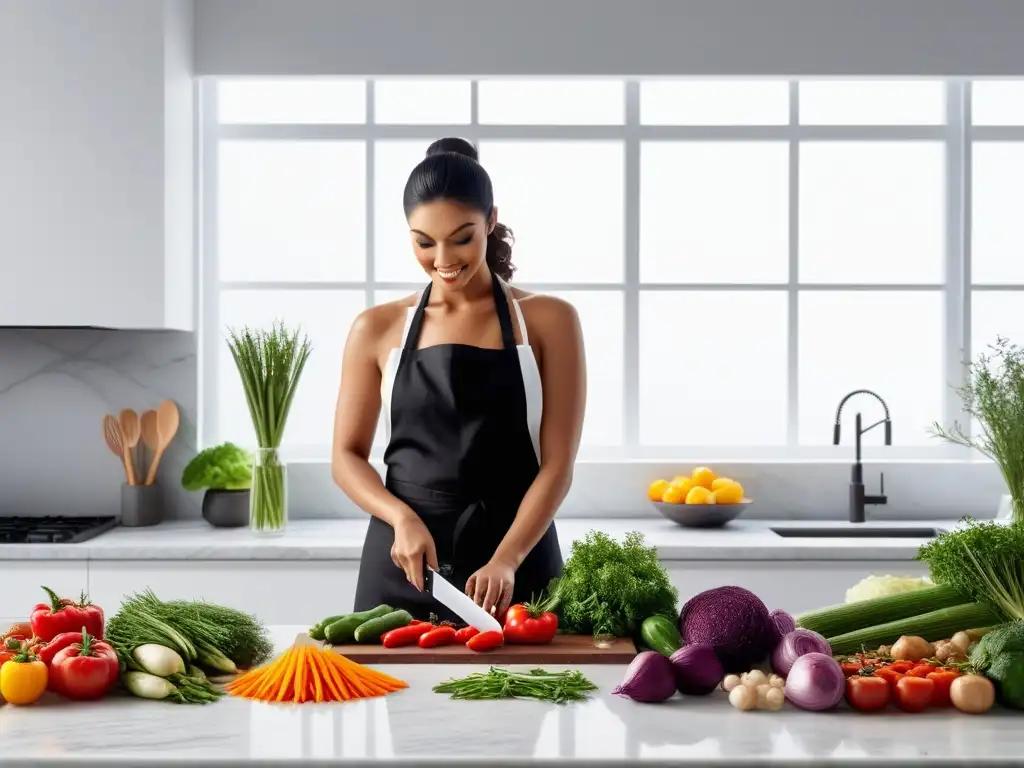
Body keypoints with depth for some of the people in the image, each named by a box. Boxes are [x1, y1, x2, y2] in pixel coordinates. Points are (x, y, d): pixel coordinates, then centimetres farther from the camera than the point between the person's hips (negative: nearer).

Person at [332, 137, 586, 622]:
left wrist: (506, 560, -19)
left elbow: (558, 463, -6)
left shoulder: (548, 322, -1)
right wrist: (402, 518, -12)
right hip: (400, 566, 1)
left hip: (516, 565, -1)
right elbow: (347, 456, 7)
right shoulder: (378, 330, 4)